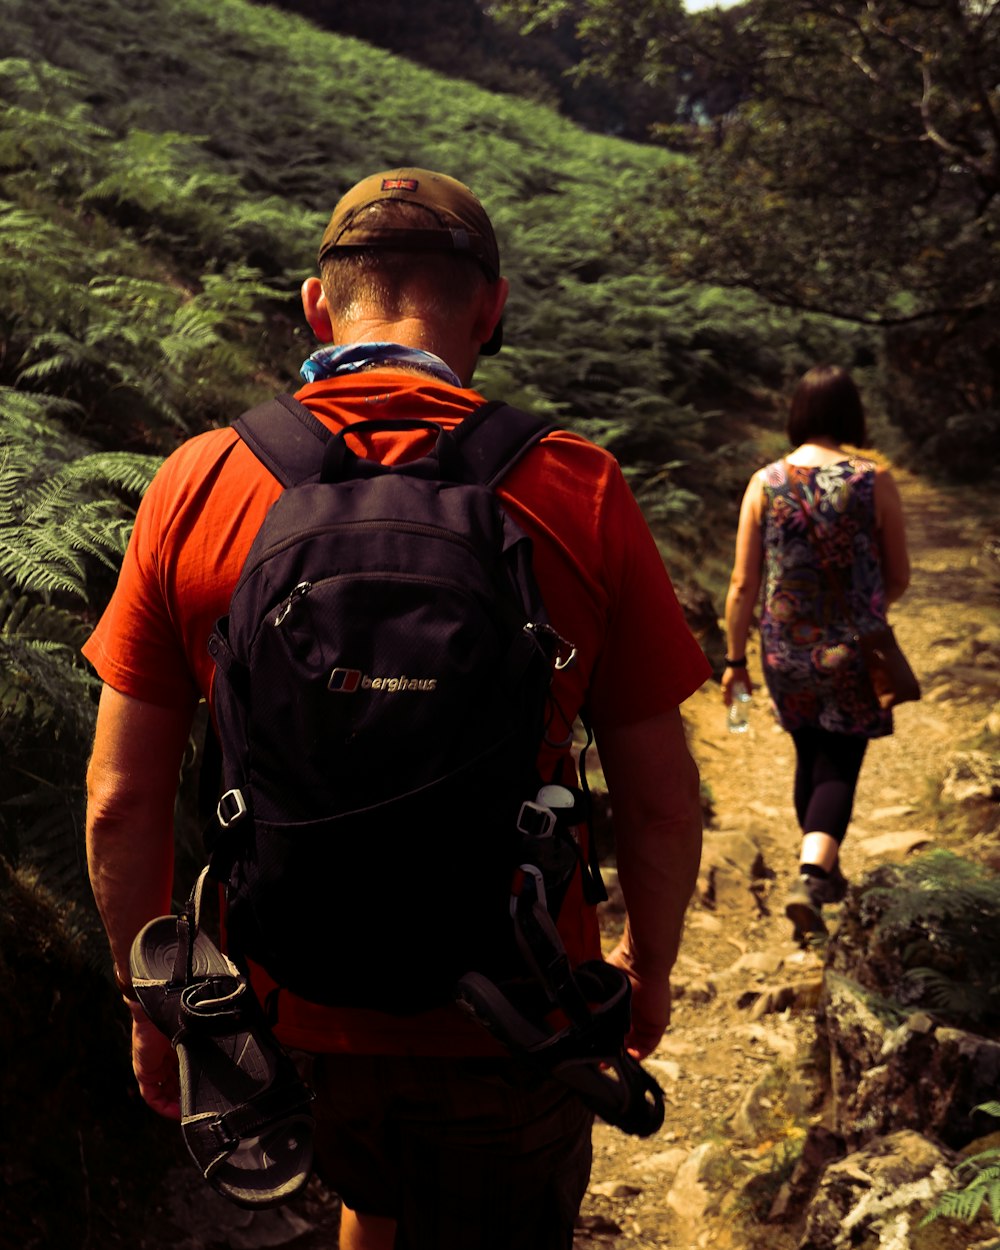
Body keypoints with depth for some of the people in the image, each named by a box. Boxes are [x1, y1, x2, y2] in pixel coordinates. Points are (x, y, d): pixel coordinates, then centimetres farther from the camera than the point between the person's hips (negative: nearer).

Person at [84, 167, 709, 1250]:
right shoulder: (576, 492, -15)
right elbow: (660, 803, -9)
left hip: (293, 997, 2)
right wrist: (646, 967, 9)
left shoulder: (196, 483, -10)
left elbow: (121, 800, -7)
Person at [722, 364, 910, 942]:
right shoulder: (875, 481, -9)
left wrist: (735, 660, 7)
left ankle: (825, 872, 36)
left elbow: (743, 585, -4)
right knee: (840, 767, 7)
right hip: (853, 654, -2)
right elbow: (899, 579, -1)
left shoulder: (765, 483, -6)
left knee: (811, 759, 21)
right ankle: (812, 874, -12)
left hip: (786, 652, 3)